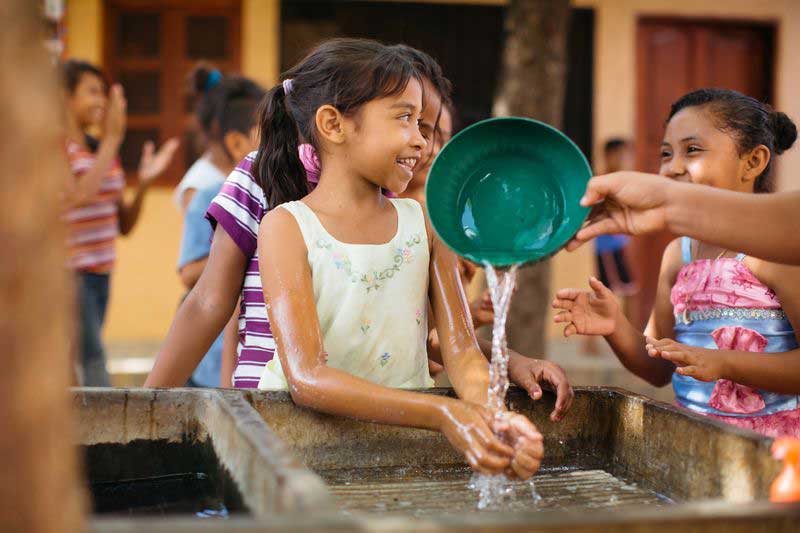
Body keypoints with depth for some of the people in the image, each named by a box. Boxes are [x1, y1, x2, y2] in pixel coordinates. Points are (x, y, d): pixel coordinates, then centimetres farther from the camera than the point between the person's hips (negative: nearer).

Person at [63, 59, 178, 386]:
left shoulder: (101, 150, 14)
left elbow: (124, 225, 14)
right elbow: (80, 195, -24)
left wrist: (144, 182, -3)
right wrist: (113, 138, -18)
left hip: (100, 273, 7)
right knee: (94, 370, -14)